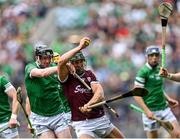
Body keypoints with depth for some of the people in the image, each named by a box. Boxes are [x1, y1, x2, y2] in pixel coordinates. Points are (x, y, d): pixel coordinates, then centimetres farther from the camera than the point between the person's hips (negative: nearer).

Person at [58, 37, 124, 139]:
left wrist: (88, 105, -26)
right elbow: (61, 61, -26)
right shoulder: (67, 77, -3)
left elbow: (100, 94, -7)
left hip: (101, 119, 5)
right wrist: (80, 47, -25)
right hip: (82, 124, -5)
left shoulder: (89, 74, 9)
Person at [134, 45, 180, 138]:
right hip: (151, 111, -7)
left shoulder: (159, 69, 11)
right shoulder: (143, 72, -10)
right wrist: (147, 111, -21)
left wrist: (168, 99, 14)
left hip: (164, 108, 7)